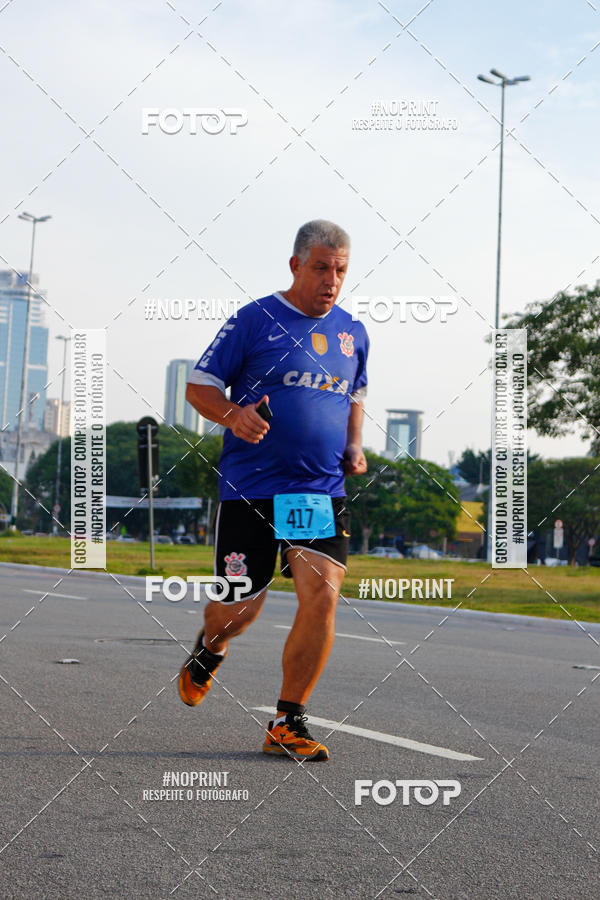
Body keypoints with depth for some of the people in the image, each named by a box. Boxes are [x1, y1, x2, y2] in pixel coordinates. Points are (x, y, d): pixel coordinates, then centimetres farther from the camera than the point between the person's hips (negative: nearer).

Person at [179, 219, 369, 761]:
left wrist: (354, 447, 9)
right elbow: (199, 386, 0)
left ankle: (287, 724, 1)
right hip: (250, 490, -3)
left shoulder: (353, 333, 12)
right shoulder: (255, 320, -3)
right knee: (241, 608, 3)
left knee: (322, 597, -13)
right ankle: (210, 650, 41)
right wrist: (234, 415, -20)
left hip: (323, 492, 3)